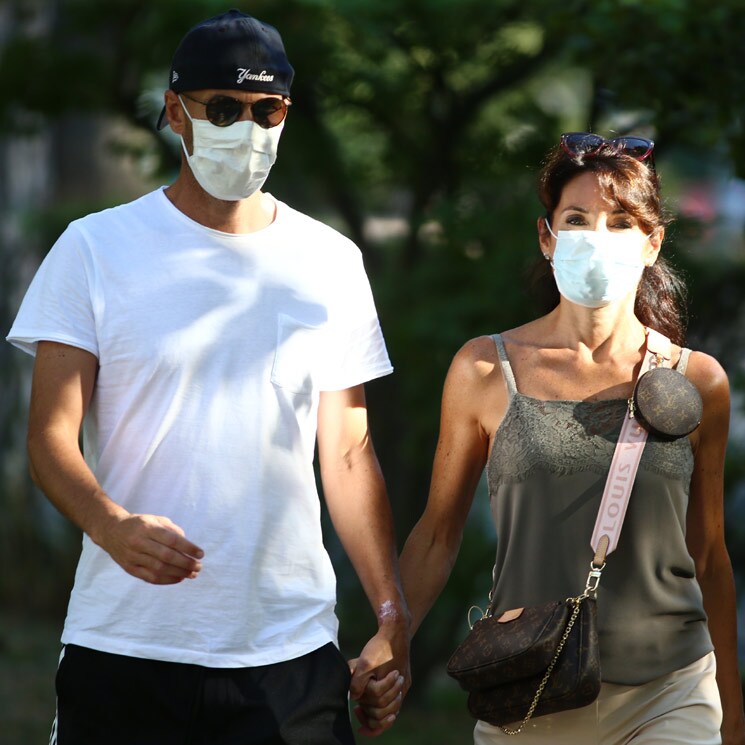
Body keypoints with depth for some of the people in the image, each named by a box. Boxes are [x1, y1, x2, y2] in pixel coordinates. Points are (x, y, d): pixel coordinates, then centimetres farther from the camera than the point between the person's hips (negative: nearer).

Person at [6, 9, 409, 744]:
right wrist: (112, 525, -24)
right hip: (125, 647, -2)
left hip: (289, 653, 2)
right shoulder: (95, 249, 1)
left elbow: (349, 455, 11)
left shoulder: (330, 263, 9)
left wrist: (392, 615, 4)